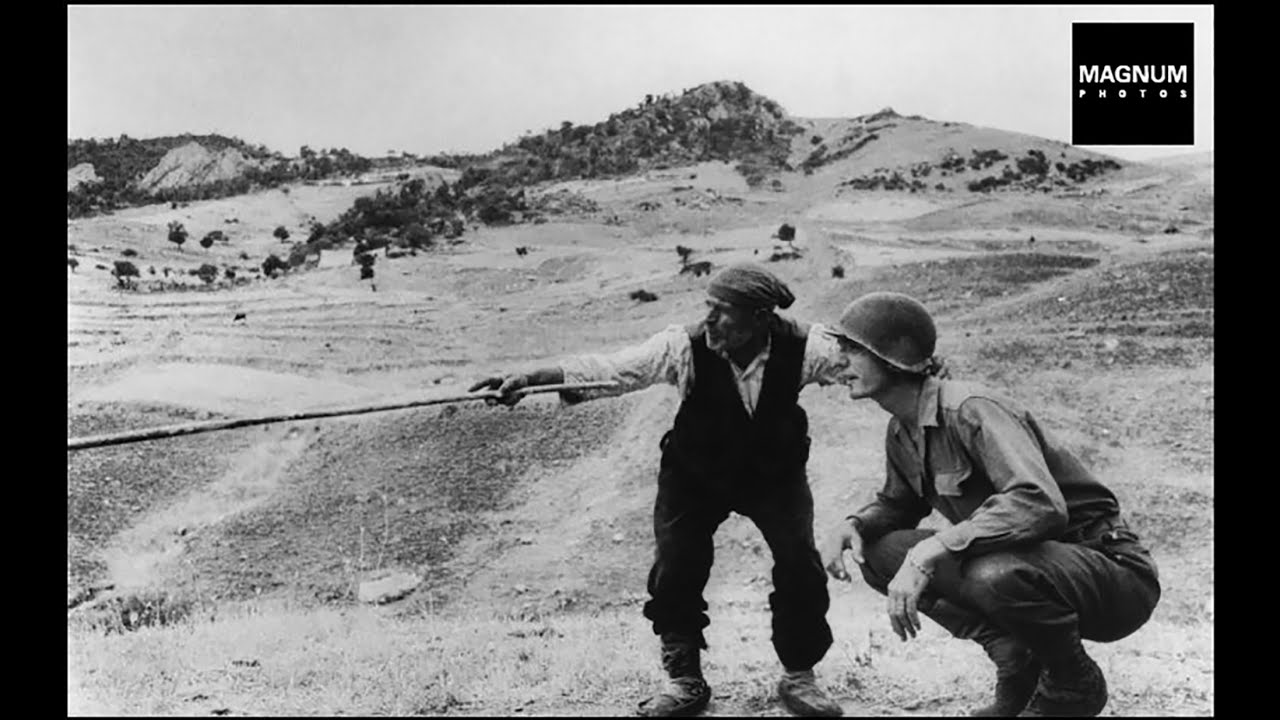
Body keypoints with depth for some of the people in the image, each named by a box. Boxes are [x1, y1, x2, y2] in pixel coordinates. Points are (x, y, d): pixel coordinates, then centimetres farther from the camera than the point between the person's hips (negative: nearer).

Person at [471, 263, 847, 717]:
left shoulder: (801, 348, -25)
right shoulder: (685, 347, -28)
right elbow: (608, 369, -33)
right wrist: (526, 380, -43)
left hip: (775, 473, 0)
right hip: (695, 475, 0)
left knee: (801, 565, -7)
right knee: (674, 571, -6)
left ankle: (798, 676, 18)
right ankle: (684, 681, 17)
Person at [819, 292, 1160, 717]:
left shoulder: (971, 411, -25)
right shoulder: (901, 432, 2)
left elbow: (1040, 504, -38)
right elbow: (899, 504, 18)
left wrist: (927, 553, -39)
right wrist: (853, 525, -5)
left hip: (1114, 572, -8)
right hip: (1027, 561, 8)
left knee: (995, 575, -39)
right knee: (878, 551, -3)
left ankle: (1074, 683, -6)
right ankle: (1016, 657, 5)